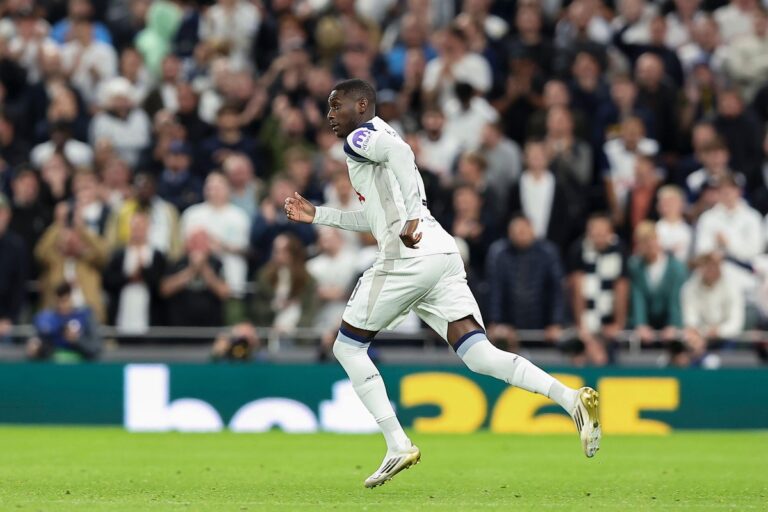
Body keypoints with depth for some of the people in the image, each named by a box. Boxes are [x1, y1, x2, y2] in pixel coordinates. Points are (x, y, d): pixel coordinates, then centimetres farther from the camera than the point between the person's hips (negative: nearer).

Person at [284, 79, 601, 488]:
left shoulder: (360, 137, 2)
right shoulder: (380, 140, 30)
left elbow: (400, 152, -22)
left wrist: (411, 216, -26)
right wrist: (319, 216, 41)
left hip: (409, 257, -8)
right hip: (444, 255, 8)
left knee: (348, 346, 8)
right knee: (479, 355, -4)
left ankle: (397, 445, 0)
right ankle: (572, 399, -23)